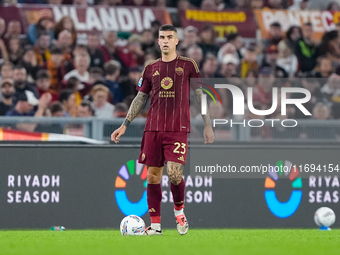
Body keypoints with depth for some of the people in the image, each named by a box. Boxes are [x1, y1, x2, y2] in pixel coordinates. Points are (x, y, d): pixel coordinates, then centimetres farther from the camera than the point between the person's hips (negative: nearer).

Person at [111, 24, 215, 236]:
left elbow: (200, 95, 6)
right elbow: (140, 99, 16)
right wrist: (125, 125, 10)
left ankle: (179, 210, 10)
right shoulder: (151, 69, 12)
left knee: (174, 173, -17)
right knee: (153, 175, 2)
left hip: (178, 129, -3)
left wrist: (207, 125, 1)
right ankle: (155, 224, 8)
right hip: (153, 129, 3)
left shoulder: (188, 65, 4)